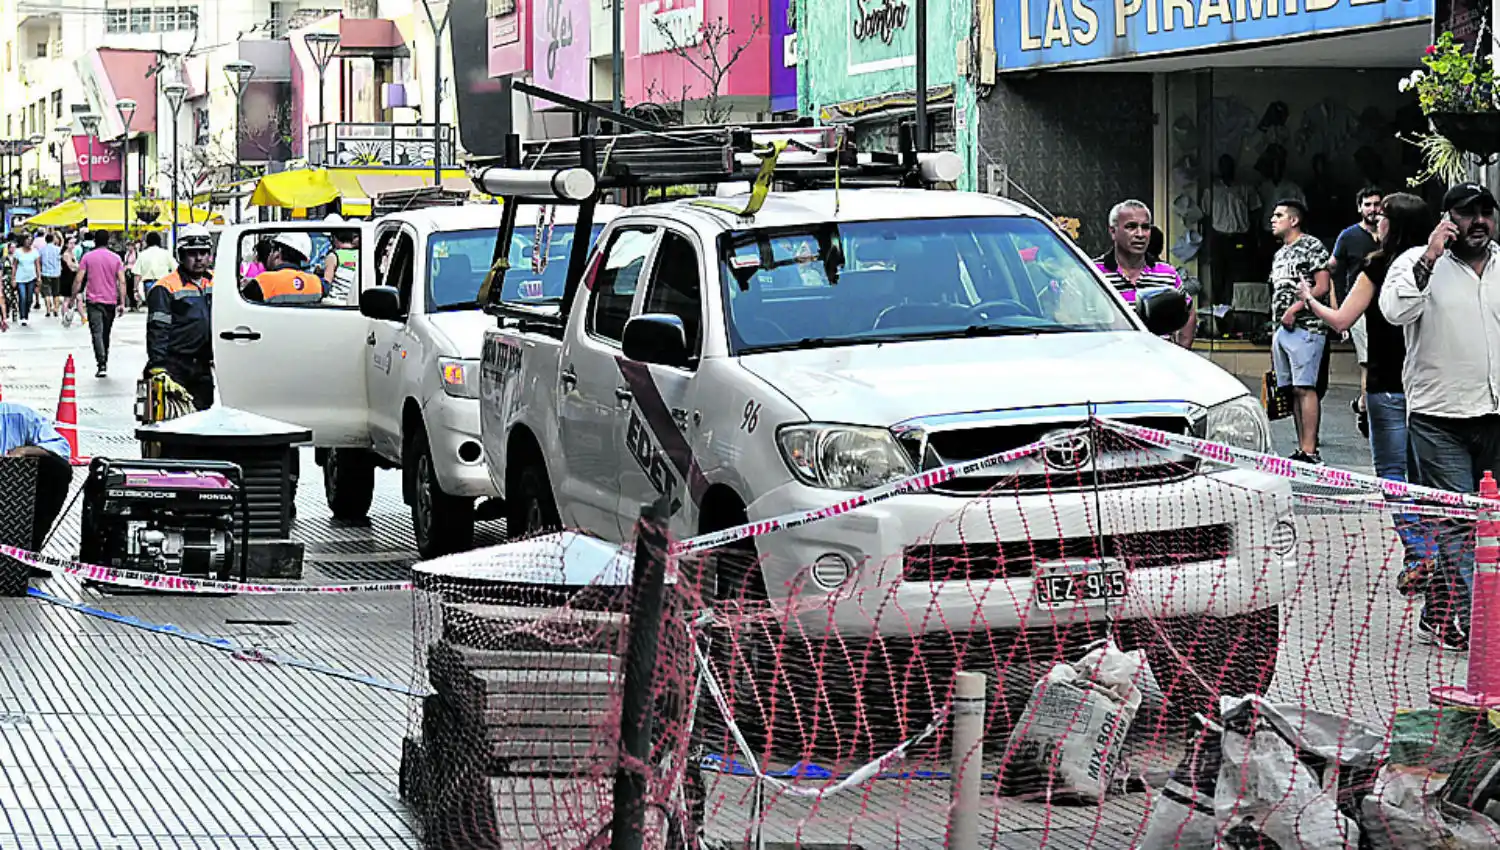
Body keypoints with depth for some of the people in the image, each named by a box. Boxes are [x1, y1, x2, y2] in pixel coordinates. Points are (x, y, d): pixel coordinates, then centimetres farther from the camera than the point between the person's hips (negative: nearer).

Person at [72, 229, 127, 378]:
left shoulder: (87, 257, -2)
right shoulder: (116, 258, 3)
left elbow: (78, 280, -6)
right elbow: (122, 282, -2)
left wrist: (73, 297, 3)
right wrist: (122, 303, 0)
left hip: (93, 301, -3)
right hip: (111, 301, 3)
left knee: (97, 333, -9)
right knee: (106, 333, 16)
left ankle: (102, 364, -23)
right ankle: (105, 362, 26)